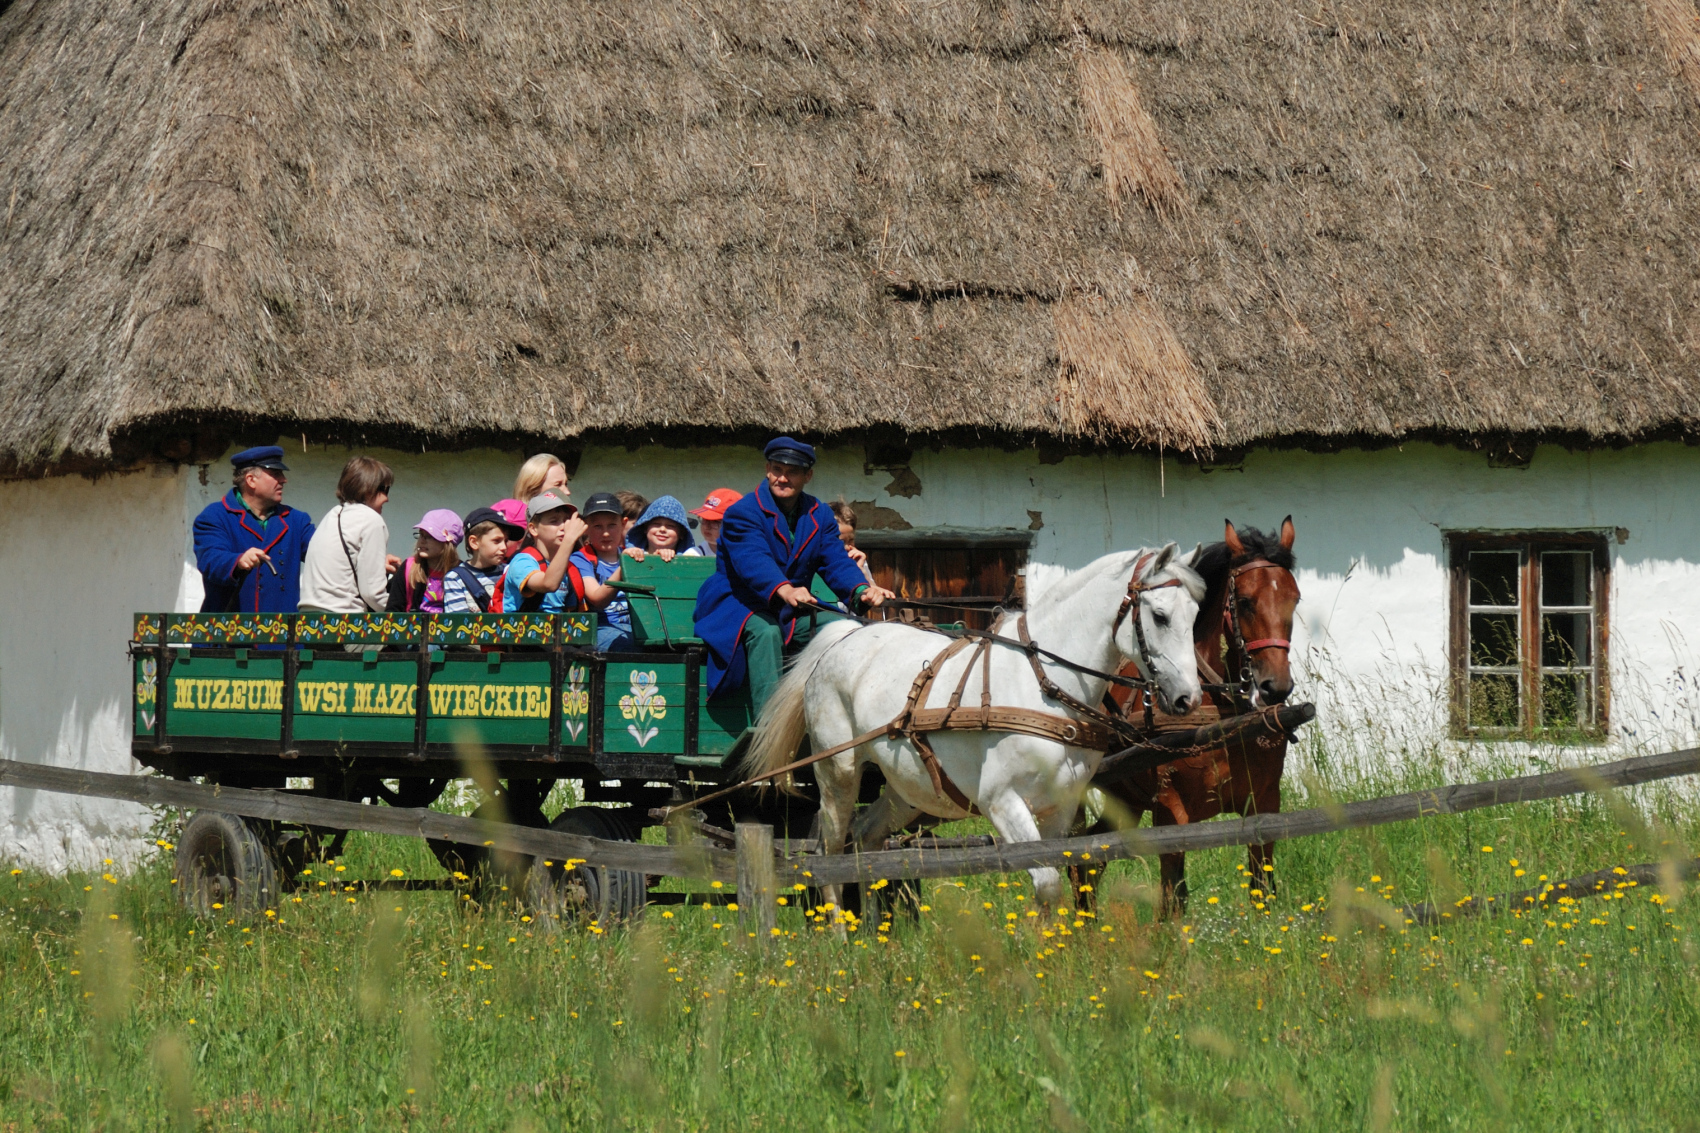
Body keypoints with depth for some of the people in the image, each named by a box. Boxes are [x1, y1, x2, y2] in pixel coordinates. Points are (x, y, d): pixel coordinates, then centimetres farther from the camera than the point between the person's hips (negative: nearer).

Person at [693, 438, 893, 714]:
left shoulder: (820, 516, 8)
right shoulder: (742, 513, -12)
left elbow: (836, 562, -7)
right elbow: (753, 559, -31)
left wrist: (861, 590, -31)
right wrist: (784, 590, -52)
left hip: (792, 616, 6)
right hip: (738, 608, -6)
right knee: (765, 630, -37)